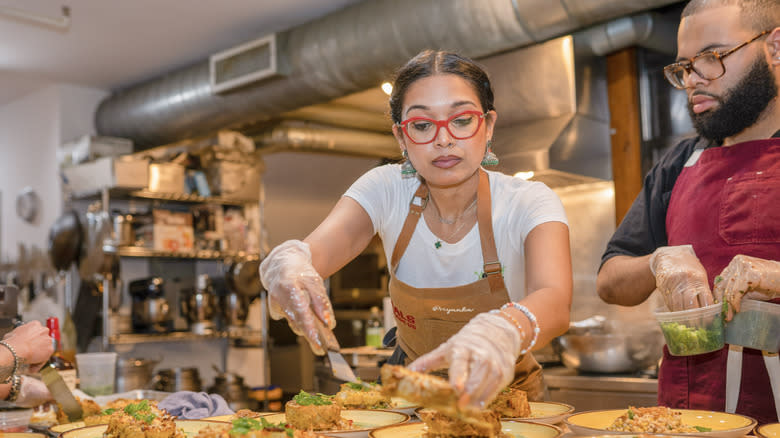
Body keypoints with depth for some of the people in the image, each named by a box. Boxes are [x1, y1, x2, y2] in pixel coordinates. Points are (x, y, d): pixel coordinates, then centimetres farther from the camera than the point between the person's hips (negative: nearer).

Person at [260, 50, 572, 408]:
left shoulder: (529, 204, -18)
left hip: (503, 392, -3)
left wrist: (501, 332, -58)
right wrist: (290, 262, -50)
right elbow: (320, 248, -27)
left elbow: (555, 301, -36)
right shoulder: (387, 190, -11)